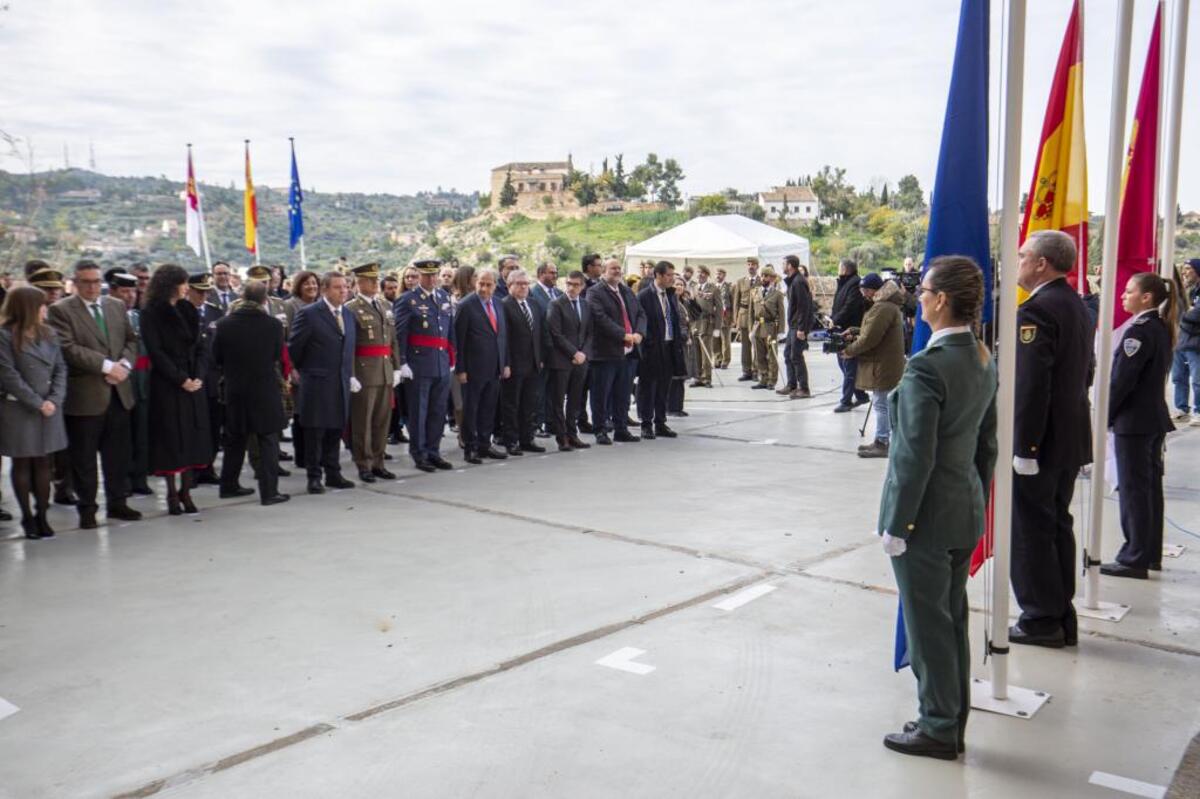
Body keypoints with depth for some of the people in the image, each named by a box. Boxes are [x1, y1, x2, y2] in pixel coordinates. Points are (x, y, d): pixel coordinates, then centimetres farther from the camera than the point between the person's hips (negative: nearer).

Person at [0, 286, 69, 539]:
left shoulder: (48, 333, 8)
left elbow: (61, 368, 5)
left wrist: (54, 399, -8)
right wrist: (37, 403, -14)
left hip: (49, 408, 5)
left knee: (43, 462, 8)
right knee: (22, 463, 6)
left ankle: (42, 515, 15)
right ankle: (28, 517, 14)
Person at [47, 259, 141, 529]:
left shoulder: (116, 306, 12)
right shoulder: (60, 310, -5)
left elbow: (131, 340, 12)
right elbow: (68, 348, -15)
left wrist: (124, 364, -8)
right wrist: (106, 366, -18)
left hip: (118, 392, 5)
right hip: (84, 394, -5)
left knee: (118, 453, 11)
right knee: (84, 456, 4)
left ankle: (118, 502, 23)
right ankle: (87, 508, 15)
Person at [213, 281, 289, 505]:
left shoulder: (224, 324, -6)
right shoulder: (274, 324, -12)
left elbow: (216, 357, 3)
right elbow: (279, 357, 0)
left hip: (235, 390, 3)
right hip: (265, 390, -3)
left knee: (235, 439, 17)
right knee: (268, 441, 3)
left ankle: (229, 485, 27)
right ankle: (269, 491, 1)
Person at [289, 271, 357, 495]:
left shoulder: (348, 315, 12)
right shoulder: (308, 314, -8)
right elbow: (294, 347, -3)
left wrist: (349, 374, 14)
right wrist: (303, 371, 5)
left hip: (341, 383, 6)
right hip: (316, 384, -6)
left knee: (335, 430, 11)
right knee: (315, 432, 1)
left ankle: (333, 474, 19)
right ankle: (314, 477, 8)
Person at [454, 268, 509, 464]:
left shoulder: (497, 303, 10)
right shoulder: (466, 305, -10)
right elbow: (459, 339, -11)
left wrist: (505, 363, 11)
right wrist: (460, 369, -14)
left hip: (495, 368, 6)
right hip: (474, 367, -6)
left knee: (488, 409, 12)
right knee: (470, 409, 4)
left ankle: (484, 445, 23)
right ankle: (470, 448, 12)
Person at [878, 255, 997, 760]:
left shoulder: (927, 366, -22)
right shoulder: (983, 361, 5)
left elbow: (915, 456, -21)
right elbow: (987, 444, 12)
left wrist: (897, 524, -14)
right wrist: (978, 504, 20)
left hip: (927, 515, -9)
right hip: (966, 511, 9)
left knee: (929, 624, 5)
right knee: (953, 618, 18)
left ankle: (938, 729, 19)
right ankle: (952, 723, 31)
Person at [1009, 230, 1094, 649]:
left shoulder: (1036, 310, -18)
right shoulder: (1077, 306, 12)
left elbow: (1031, 386, -23)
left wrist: (1024, 447, -20)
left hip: (1039, 442, -9)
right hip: (1071, 439, 9)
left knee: (1031, 531, 0)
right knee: (1057, 526, 16)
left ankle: (1041, 620, 7)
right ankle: (1061, 616, 24)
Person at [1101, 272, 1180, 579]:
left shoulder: (1139, 330, -17)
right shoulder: (1161, 328, 11)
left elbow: (1121, 379, -19)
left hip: (1133, 421, -9)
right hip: (1154, 417, 9)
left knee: (1133, 489, -3)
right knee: (1150, 485, 14)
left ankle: (1134, 559, 2)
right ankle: (1151, 554, 23)